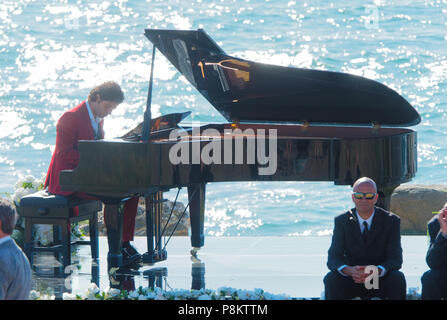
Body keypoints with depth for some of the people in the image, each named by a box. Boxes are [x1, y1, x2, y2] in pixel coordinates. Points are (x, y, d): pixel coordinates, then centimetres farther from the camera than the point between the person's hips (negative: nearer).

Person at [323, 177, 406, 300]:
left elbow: (395, 259, -12)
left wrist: (376, 271, -35)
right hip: (351, 280, 0)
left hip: (381, 281, 0)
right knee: (330, 278, -30)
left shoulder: (391, 220, -5)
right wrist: (349, 270, -34)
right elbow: (333, 259, -9)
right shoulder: (341, 221, -2)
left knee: (398, 278, -32)